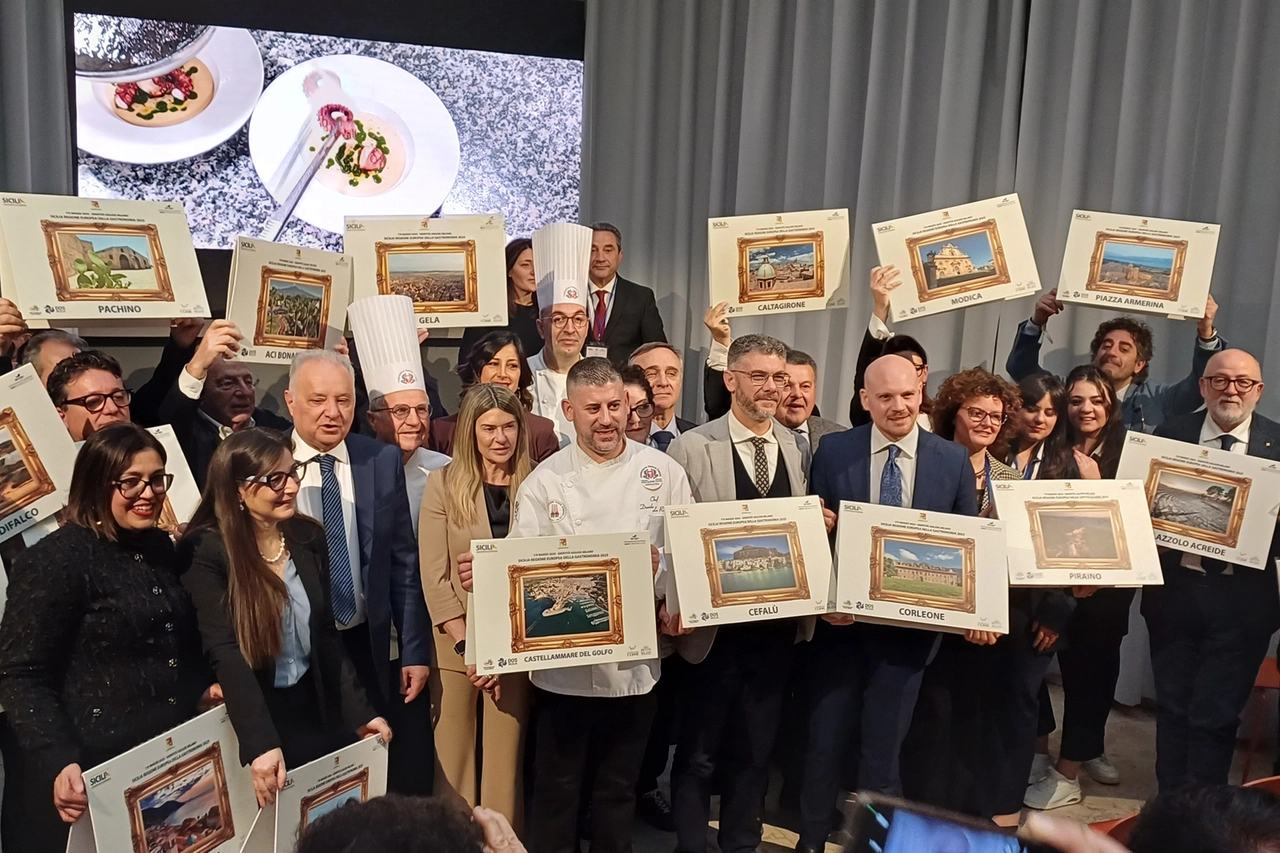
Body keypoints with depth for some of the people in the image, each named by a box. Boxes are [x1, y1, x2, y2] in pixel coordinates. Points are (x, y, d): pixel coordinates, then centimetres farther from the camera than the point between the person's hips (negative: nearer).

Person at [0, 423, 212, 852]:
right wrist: (59, 763, -27)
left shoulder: (160, 547, 7)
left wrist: (203, 687, 5)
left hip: (168, 754, 7)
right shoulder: (55, 560, -15)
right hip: (92, 771, -7)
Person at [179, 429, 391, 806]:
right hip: (249, 722, -5)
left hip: (316, 714, 5)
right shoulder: (205, 552, -16)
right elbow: (225, 653, -23)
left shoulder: (309, 537, 1)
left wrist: (360, 712, 2)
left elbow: (326, 636, 7)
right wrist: (260, 743, -32)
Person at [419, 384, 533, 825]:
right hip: (455, 644, 0)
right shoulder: (443, 483, -1)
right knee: (452, 759, 6)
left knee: (505, 762, 6)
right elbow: (434, 576, -4)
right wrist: (466, 645, -12)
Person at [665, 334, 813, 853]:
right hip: (716, 628, -4)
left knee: (755, 753, 18)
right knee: (698, 755, 11)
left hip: (777, 627, 4)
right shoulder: (691, 447, -8)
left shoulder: (799, 449, 6)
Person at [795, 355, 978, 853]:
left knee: (882, 749, 14)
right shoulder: (833, 451, -4)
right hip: (840, 619, 0)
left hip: (909, 625, 0)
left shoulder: (954, 460, -1)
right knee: (825, 742, 13)